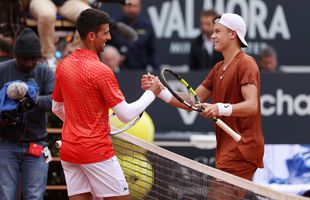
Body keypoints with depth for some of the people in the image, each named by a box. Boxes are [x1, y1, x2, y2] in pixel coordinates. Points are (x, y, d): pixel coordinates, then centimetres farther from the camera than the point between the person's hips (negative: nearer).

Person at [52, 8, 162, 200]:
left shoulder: (63, 66, 5)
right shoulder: (101, 71, -16)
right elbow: (126, 115, -13)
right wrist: (151, 93, -1)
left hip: (69, 150, 7)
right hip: (97, 152, -7)